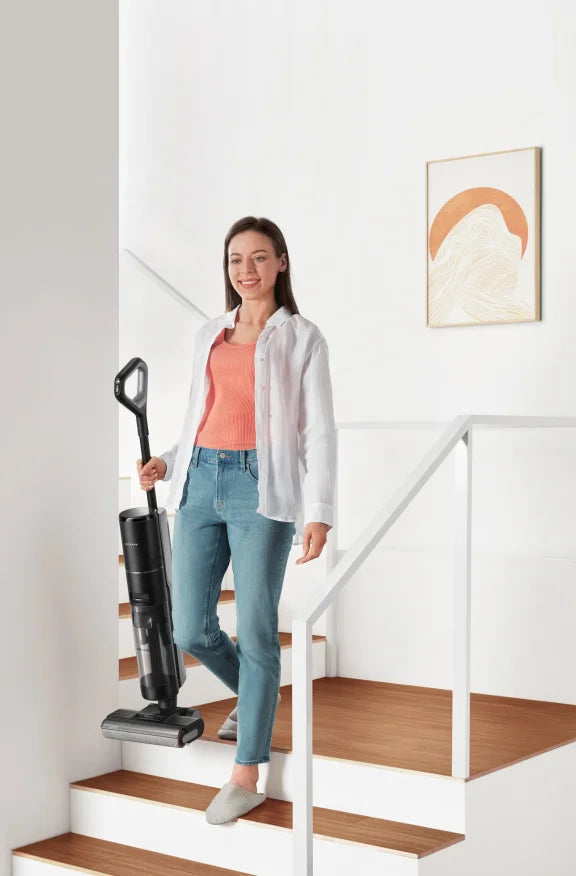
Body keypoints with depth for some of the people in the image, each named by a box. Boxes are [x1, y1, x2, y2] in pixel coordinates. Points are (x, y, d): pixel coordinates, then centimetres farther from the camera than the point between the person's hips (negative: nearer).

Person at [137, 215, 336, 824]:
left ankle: (247, 776, 6)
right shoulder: (209, 335, 17)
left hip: (263, 488, -5)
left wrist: (319, 513, -10)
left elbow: (319, 430, -2)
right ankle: (251, 694, 37)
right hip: (200, 483, 5)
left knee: (255, 631, -4)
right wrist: (167, 463, 6)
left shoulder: (302, 337, 3)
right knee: (190, 630, 5)